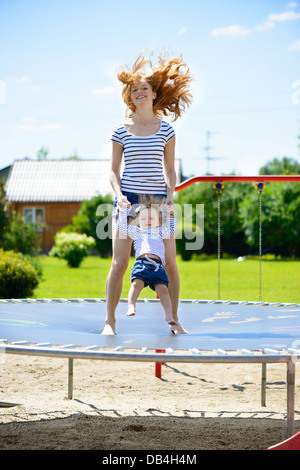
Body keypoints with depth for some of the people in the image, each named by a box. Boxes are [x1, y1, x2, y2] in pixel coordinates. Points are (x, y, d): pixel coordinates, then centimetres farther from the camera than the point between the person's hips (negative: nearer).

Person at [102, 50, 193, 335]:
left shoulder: (165, 129, 8)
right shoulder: (121, 130, 6)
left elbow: (170, 170, 11)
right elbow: (114, 170, 7)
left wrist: (170, 195, -5)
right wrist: (119, 195, -10)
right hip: (128, 198, -1)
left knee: (170, 263, -1)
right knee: (119, 263, -7)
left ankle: (174, 320, 11)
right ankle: (110, 320, 2)